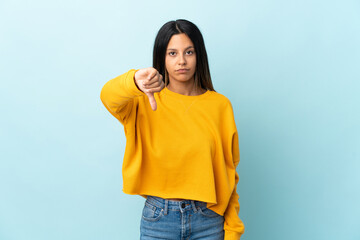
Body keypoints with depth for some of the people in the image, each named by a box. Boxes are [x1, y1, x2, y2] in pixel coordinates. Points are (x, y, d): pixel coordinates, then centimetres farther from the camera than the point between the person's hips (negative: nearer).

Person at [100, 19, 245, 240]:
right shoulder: (147, 101, -2)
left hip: (208, 220, 1)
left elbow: (229, 171, 3)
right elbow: (109, 97, -24)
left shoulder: (220, 105, 1)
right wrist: (135, 82, -46)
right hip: (159, 218, -1)